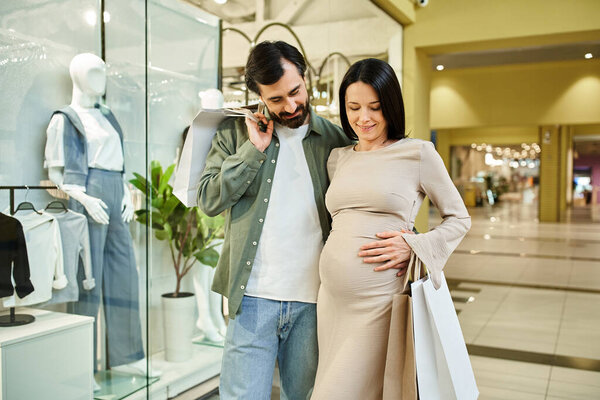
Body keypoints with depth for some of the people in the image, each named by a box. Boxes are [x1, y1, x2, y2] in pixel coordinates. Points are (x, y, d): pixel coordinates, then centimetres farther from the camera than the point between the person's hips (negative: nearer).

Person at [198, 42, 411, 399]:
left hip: (315, 302, 1)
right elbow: (209, 200, -3)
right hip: (254, 299, -1)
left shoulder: (336, 141, 5)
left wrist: (405, 241, -12)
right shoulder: (237, 132, 6)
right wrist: (255, 148, -9)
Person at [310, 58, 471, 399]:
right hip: (331, 296, 6)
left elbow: (460, 219, 3)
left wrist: (412, 245, -11)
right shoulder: (338, 158, 12)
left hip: (379, 300, -5)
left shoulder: (418, 154, -3)